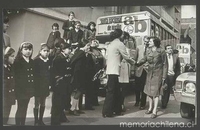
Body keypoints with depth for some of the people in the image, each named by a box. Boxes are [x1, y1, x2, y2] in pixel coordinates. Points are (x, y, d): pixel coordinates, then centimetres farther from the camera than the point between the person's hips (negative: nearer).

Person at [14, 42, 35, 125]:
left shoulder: (32, 62, 9)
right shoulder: (17, 61, -10)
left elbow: (33, 75, 10)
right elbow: (16, 77, -13)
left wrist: (32, 88, 6)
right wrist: (19, 89, -16)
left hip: (29, 90, 6)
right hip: (20, 90, -6)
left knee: (24, 108, 14)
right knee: (20, 108, 3)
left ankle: (23, 124, 25)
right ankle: (18, 124, 15)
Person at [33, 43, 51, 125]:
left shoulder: (49, 61, 4)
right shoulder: (36, 61, -10)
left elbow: (50, 73, 5)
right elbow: (34, 74, -12)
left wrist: (50, 83, 1)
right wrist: (35, 84, -15)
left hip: (45, 86, 5)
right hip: (38, 85, -5)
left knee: (43, 103, 13)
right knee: (37, 103, 5)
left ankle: (41, 120, 25)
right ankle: (36, 121, 15)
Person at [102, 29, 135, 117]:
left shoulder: (111, 44, 17)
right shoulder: (120, 44, -8)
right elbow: (126, 57, -5)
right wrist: (134, 62, 12)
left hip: (110, 70, 8)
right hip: (114, 71, -8)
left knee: (116, 91, 13)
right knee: (111, 91, -5)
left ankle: (117, 109, 20)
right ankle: (107, 112, -1)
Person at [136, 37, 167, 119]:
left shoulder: (161, 51, -8)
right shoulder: (148, 51, 7)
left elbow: (165, 65, -6)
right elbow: (143, 60, 2)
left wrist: (164, 76, -9)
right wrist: (136, 64, -17)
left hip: (158, 74, -5)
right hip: (150, 73, 6)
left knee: (155, 92, -6)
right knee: (149, 91, 10)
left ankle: (154, 111, 0)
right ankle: (150, 108, 26)